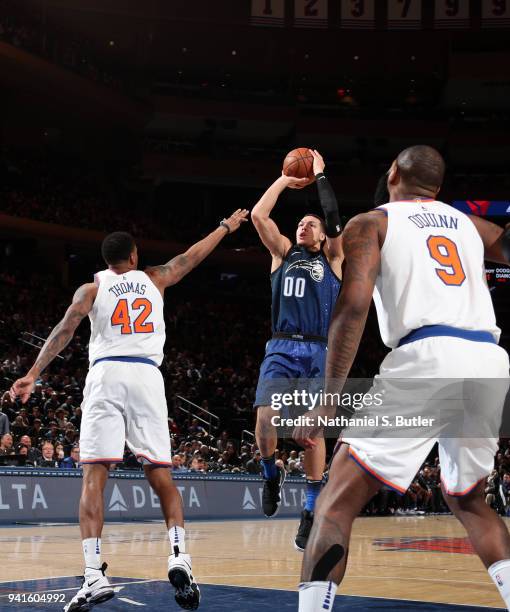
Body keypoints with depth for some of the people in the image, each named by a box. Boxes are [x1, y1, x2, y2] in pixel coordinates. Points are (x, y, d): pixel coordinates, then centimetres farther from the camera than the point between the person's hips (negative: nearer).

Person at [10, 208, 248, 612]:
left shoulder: (92, 288, 13)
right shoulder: (154, 280, 19)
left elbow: (65, 330, 0)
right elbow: (194, 255, 33)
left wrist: (33, 375, -4)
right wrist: (227, 226, 48)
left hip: (106, 375, -2)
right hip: (147, 378, 2)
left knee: (94, 477, -6)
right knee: (161, 477, 8)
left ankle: (94, 575, -18)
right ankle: (179, 556, -12)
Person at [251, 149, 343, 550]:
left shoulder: (332, 258, 13)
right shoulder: (283, 253, 17)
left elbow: (334, 219, -3)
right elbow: (258, 215, 5)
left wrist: (320, 176, 6)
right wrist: (284, 180, 13)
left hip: (319, 353, -1)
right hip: (282, 349, 1)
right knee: (265, 417, -21)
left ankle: (311, 513, 3)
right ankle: (272, 475, 9)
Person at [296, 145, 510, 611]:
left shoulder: (370, 223, 13)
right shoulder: (470, 224, 27)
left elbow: (353, 306, -2)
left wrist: (329, 398, -5)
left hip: (428, 356, -5)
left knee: (337, 502, 1)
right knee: (468, 501, 28)